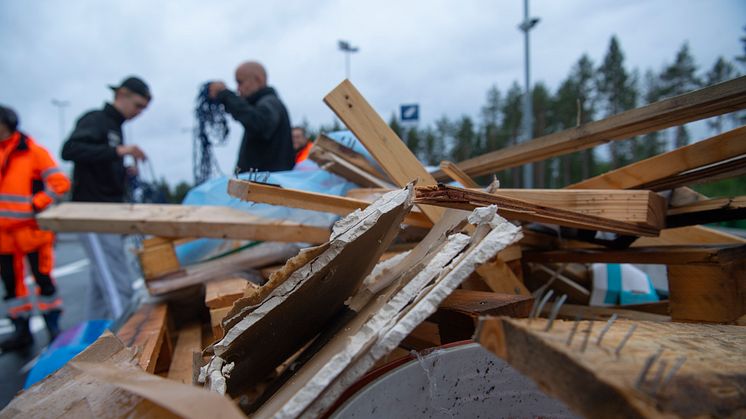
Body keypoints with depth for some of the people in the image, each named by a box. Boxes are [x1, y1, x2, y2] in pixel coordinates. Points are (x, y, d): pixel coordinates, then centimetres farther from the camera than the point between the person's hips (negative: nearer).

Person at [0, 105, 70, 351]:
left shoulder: (33, 152, -8)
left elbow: (60, 183, -14)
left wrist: (35, 205, -17)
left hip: (32, 228, -5)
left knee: (43, 277, 1)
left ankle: (53, 327, 13)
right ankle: (21, 330, 23)